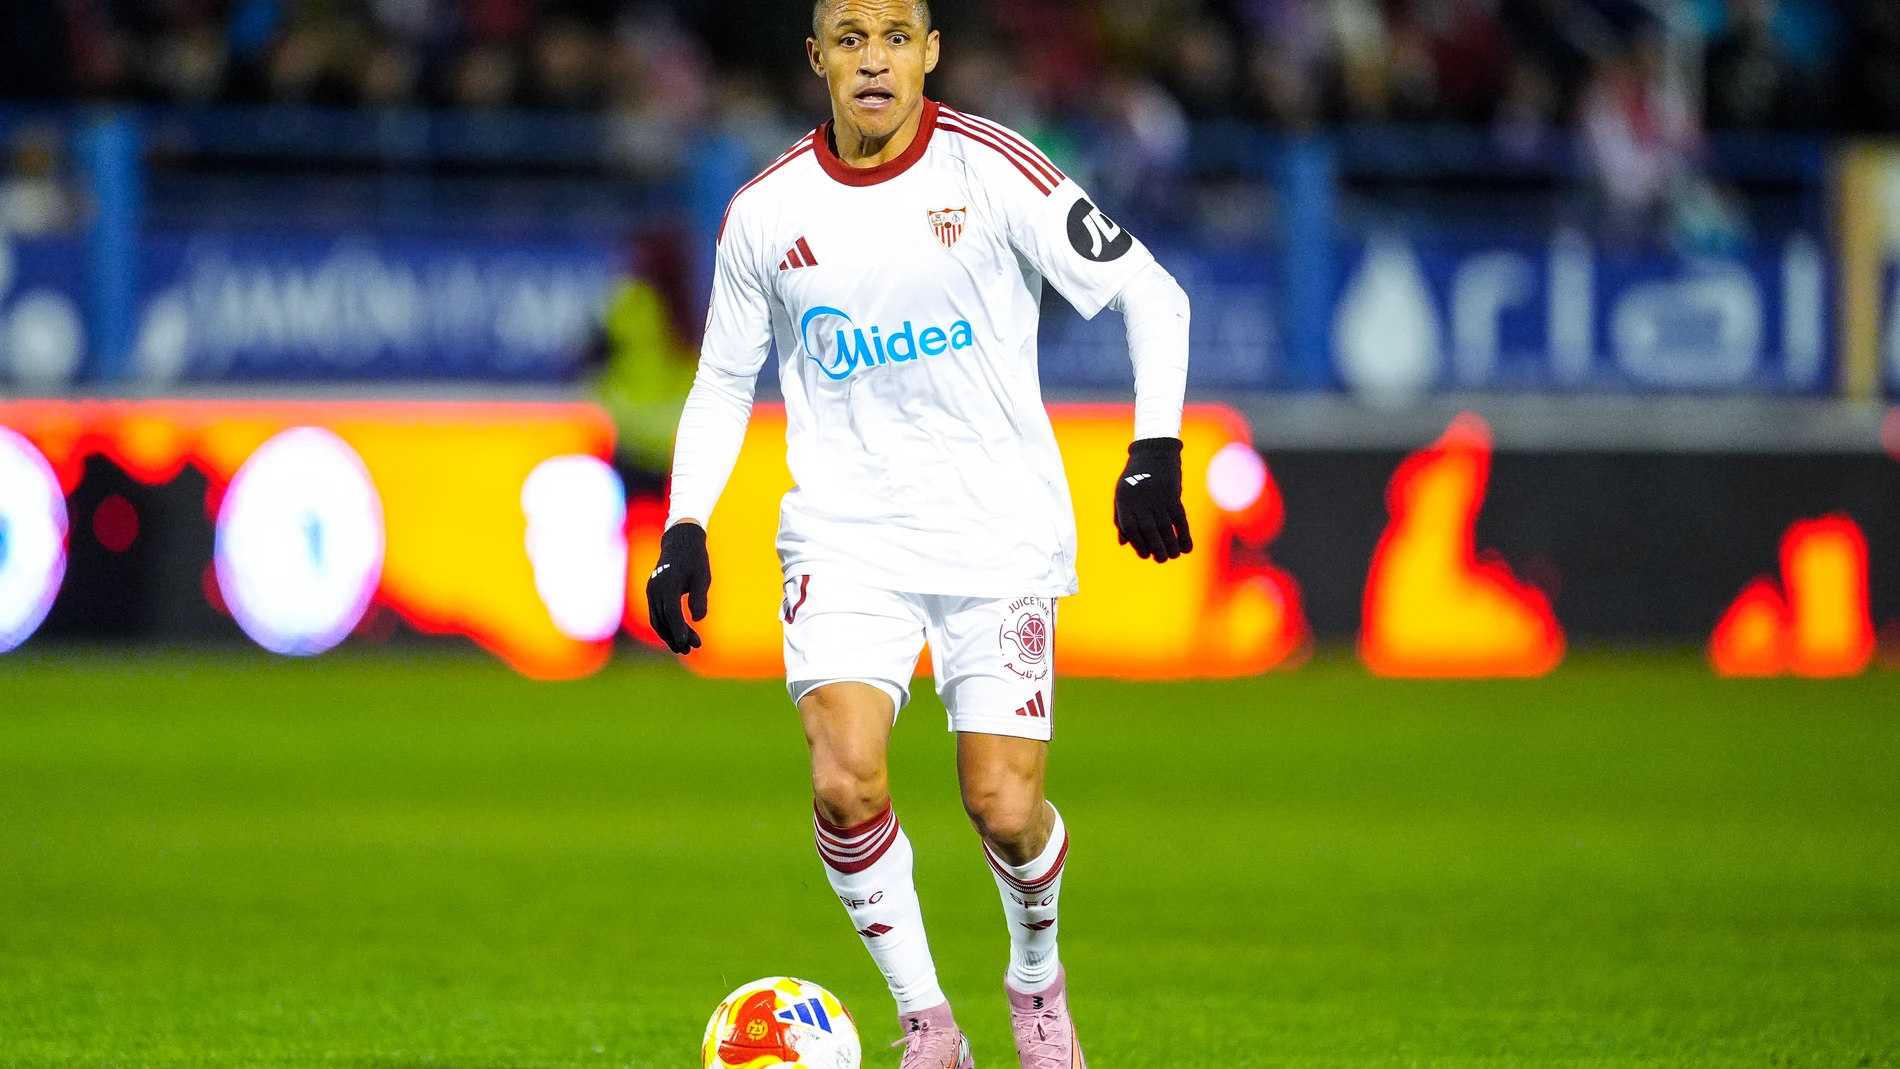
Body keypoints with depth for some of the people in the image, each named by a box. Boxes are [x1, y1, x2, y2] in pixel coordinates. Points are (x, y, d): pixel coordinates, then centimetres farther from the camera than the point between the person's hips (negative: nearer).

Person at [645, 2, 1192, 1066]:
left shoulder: (991, 171, -7)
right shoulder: (767, 214, 2)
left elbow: (1151, 294, -2)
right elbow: (724, 382, 15)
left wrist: (1157, 449, -13)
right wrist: (686, 527, 3)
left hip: (999, 533, -2)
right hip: (846, 532, 2)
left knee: (1005, 810, -9)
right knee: (844, 780, -19)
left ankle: (1038, 977, 25)